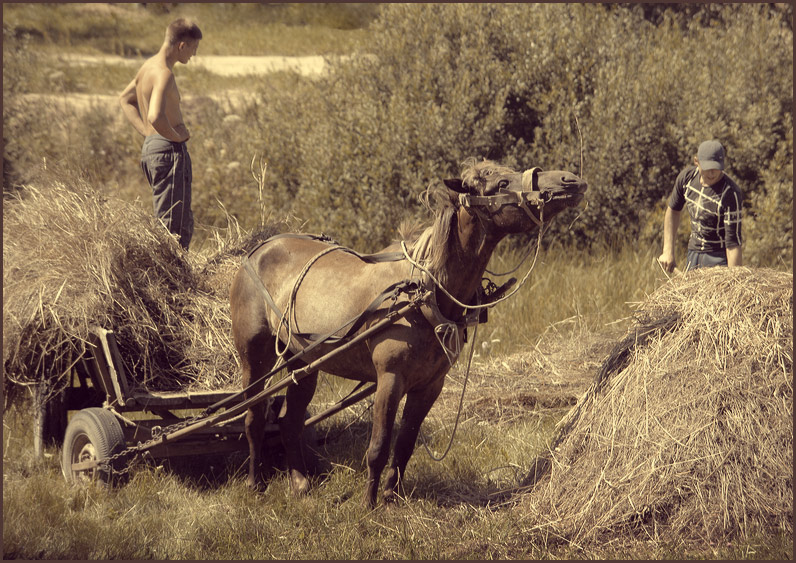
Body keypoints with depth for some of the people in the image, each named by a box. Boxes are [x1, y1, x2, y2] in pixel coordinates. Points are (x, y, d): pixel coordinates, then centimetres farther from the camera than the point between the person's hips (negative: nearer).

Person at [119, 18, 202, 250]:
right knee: (172, 225, -8)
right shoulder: (163, 74, -18)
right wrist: (176, 136, -15)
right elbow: (156, 117, -33)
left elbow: (125, 99, 28)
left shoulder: (148, 66, 12)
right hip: (169, 150, -10)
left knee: (184, 222, 16)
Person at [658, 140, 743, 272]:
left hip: (719, 257, -5)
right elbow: (673, 210, 10)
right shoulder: (687, 176, -8)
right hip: (693, 251, 6)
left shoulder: (730, 194, -26)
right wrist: (668, 251, 5)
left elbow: (733, 243, -27)